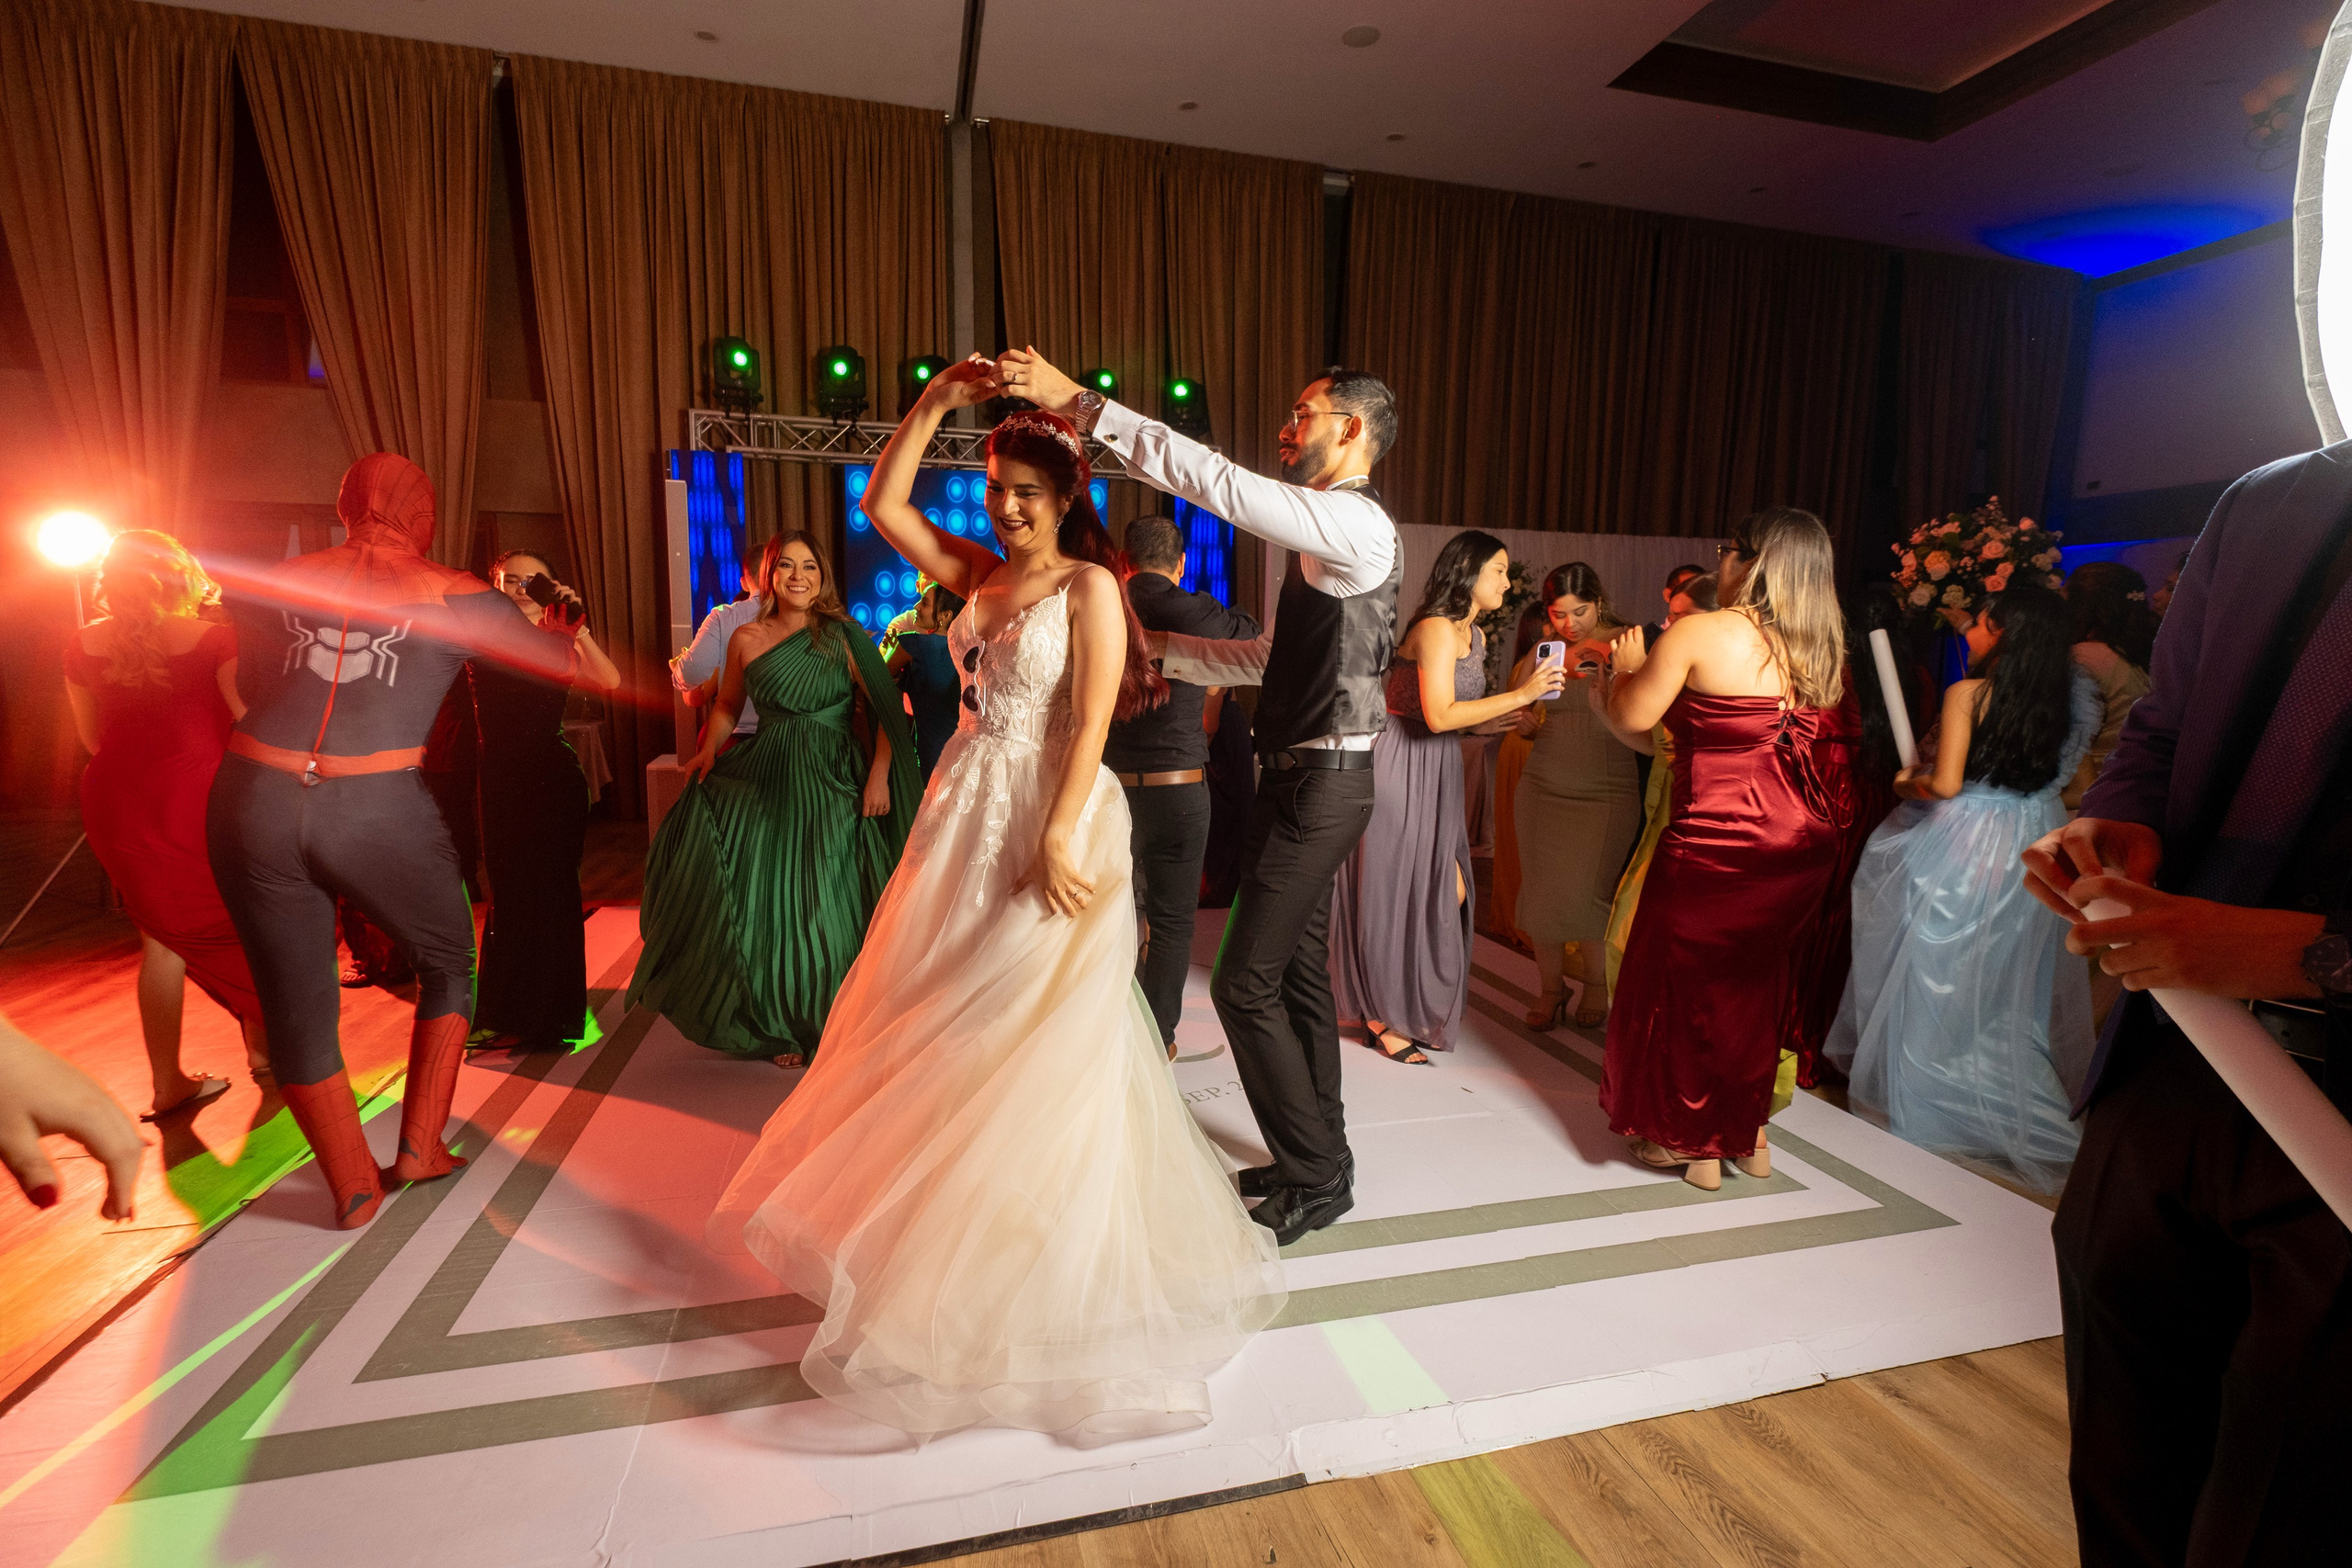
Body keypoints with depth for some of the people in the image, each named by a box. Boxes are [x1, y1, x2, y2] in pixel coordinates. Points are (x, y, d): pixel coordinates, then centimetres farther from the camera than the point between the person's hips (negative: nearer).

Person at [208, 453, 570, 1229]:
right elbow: (562, 662, 14)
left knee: (295, 1001, 16)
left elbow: (250, 685, 26)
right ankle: (420, 1149, 23)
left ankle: (353, 1188, 23)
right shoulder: (456, 595, 5)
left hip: (253, 800, 3)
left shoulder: (270, 582, 14)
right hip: (378, 807, -3)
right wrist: (563, 622, 36)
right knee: (450, 967, 21)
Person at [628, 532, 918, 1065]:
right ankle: (776, 1025, 26)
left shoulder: (845, 636, -2)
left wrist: (880, 775, -14)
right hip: (763, 782, 3)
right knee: (764, 904, 6)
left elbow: (885, 710, -5)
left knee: (826, 908, 1)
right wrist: (710, 748, 1)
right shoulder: (746, 639, 7)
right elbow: (727, 705, 19)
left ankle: (827, 1023, 22)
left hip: (834, 786, -2)